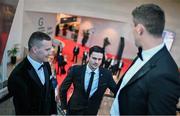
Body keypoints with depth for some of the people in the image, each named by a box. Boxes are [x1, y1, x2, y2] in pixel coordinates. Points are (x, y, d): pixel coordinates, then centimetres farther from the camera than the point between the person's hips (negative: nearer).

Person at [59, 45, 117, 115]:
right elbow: (63, 88, -3)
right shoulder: (76, 70, -14)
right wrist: (64, 107, -2)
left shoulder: (106, 74, -11)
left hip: (91, 112, 1)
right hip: (74, 110, -1)